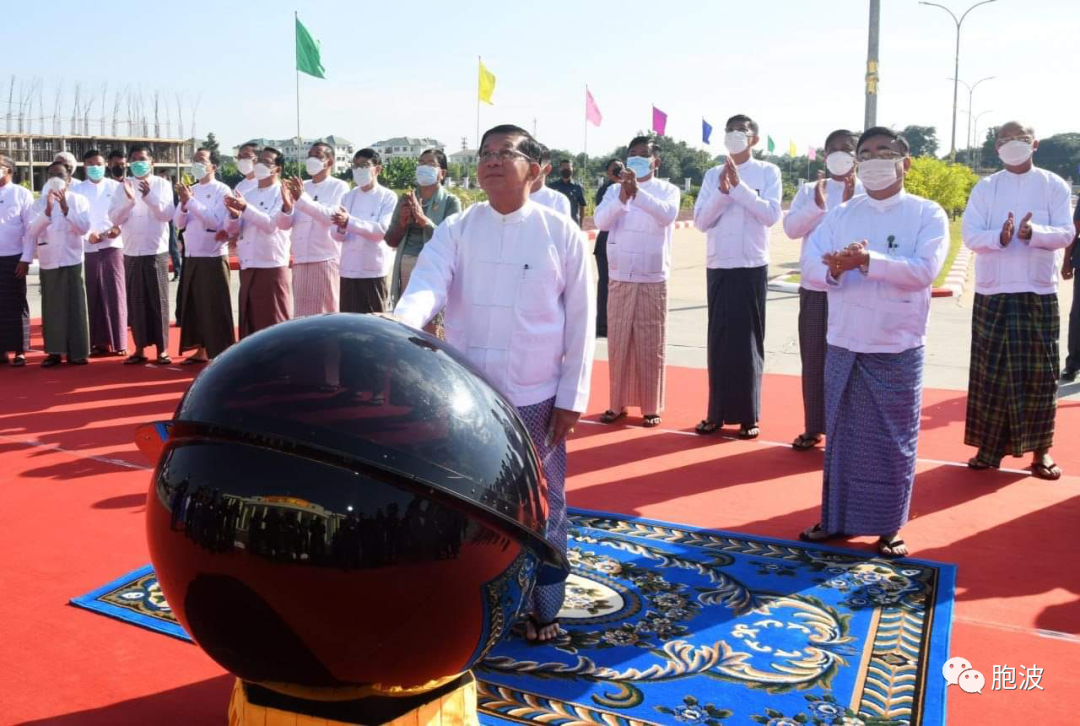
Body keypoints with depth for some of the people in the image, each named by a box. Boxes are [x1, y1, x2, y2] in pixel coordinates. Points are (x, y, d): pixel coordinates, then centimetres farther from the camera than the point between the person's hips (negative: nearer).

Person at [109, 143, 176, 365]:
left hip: (156, 252, -2)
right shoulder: (123, 186, 8)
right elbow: (114, 218, -1)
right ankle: (139, 348, 13)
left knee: (158, 301, 0)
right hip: (131, 253, 3)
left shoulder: (162, 184, 3)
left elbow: (167, 215, -8)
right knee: (135, 302, 6)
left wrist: (149, 196, -21)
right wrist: (129, 199, -16)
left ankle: (162, 349, 5)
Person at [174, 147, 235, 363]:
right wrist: (183, 204, -10)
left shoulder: (222, 191, -6)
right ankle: (201, 350, 19)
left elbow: (215, 222, -18)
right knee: (194, 306, 10)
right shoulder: (190, 190, 12)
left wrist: (191, 201, -19)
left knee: (216, 308, -3)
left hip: (213, 258, -6)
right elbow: (179, 223, 7)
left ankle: (222, 354, 3)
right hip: (191, 257, 6)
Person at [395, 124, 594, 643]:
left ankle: (542, 609, 29)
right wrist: (399, 325, -37)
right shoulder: (455, 230, 1)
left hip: (536, 400, -1)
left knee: (541, 506, 10)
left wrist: (571, 398, -4)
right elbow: (427, 285, -15)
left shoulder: (562, 234, -4)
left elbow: (580, 321, -2)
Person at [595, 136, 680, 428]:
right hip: (619, 278, 2)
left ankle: (651, 407, 12)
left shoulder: (668, 189, 3)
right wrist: (622, 196, -24)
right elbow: (601, 221, -8)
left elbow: (667, 215, -18)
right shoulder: (614, 189, 8)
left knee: (651, 345, 3)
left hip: (653, 279, -2)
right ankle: (618, 403, 17)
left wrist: (638, 192, -31)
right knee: (618, 343, 7)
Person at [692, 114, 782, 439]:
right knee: (718, 341, 5)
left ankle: (749, 415, 10)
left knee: (749, 341, 2)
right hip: (718, 267, 3)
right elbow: (701, 221, 1)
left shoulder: (767, 172, 2)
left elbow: (771, 215, -10)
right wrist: (722, 191, -12)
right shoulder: (713, 175, 9)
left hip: (752, 268, -3)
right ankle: (717, 412, 13)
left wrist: (739, 186, -15)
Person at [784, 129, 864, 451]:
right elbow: (791, 228, -3)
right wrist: (817, 205, -17)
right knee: (813, 360, 7)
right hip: (813, 286, 2)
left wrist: (849, 202, -21)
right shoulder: (809, 190, 9)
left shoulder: (867, 193, 2)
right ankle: (813, 428, 17)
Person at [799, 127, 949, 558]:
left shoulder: (927, 214, -1)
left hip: (897, 350, -3)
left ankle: (889, 527, 19)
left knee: (894, 441, 5)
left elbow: (925, 269, -15)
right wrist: (834, 269, -23)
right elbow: (811, 264, -1)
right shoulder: (841, 215, 9)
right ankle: (837, 518, 24)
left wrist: (868, 261, -25)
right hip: (843, 346, 3)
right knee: (841, 436, 11)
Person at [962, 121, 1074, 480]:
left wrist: (1033, 232, -25)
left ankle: (1040, 450, 14)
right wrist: (1000, 237, -24)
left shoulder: (1054, 185, 4)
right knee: (990, 373, 5)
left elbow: (1066, 233, -6)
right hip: (992, 294, 0)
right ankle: (989, 447, 15)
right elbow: (970, 236, -5)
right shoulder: (984, 188, 5)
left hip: (1039, 294, 0)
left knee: (1040, 374, 3)